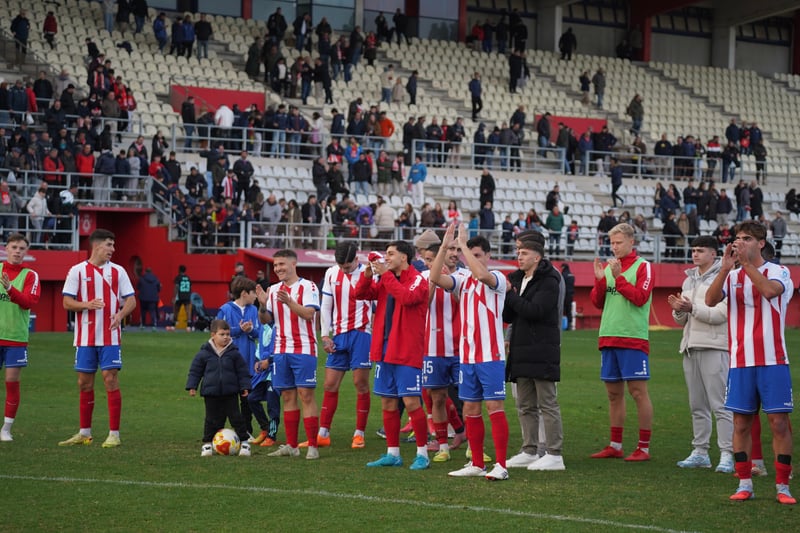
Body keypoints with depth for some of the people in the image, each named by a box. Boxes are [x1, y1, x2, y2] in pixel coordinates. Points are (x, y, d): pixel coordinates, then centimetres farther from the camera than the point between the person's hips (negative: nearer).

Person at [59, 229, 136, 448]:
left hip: (110, 337, -1)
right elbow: (67, 302, -1)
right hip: (85, 337, 1)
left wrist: (121, 314, -17)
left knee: (111, 379, -7)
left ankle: (114, 434, -2)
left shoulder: (118, 271, 4)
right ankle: (85, 433, 20)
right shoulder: (77, 271, 2)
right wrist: (87, 305, -19)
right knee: (84, 382, 8)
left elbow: (131, 300, 4)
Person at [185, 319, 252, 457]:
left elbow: (242, 371, 6)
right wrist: (192, 386, 0)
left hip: (230, 393, 0)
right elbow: (195, 370, 5)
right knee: (212, 419, 5)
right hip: (211, 393, 0)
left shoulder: (234, 353, 0)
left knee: (235, 417, 0)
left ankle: (244, 441, 8)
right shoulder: (204, 353, -1)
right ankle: (207, 443, 17)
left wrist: (244, 386, 0)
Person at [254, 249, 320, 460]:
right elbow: (265, 320, 10)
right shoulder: (273, 290, 13)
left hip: (303, 350, -6)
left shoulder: (308, 286, -4)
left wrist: (289, 302, -30)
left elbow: (309, 313, -17)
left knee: (306, 395, -8)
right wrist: (262, 305, -10)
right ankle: (292, 446, 12)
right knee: (287, 397, 7)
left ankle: (312, 446, -6)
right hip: (281, 350, 6)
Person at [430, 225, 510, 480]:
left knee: (494, 406, -8)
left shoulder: (497, 278, -4)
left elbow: (482, 274, -26)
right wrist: (444, 246, -11)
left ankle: (500, 465, -7)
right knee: (470, 409, 8)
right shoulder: (463, 281, 11)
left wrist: (462, 244, -21)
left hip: (490, 356, -6)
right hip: (467, 356, 6)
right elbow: (435, 278, -3)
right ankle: (477, 464, 15)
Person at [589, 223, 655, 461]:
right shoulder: (608, 267, 15)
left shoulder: (643, 266, -2)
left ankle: (644, 448, -2)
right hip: (608, 338, 6)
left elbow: (640, 297, -14)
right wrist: (600, 280, -4)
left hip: (633, 338, -6)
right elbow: (597, 302, 12)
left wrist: (619, 277, -17)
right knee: (614, 393, 10)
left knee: (638, 392, -5)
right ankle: (615, 446, 17)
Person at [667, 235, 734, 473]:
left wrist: (693, 307, -18)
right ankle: (700, 452, 15)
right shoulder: (689, 279, 19)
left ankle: (727, 455, -9)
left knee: (720, 404, -10)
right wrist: (678, 310, 0)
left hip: (714, 347, -8)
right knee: (697, 405, 10)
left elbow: (721, 313, -15)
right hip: (691, 347, 8)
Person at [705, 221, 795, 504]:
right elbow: (710, 299, -7)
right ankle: (745, 485, 12)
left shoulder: (778, 271, 2)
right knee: (741, 422, 4)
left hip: (773, 361, -3)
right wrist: (726, 267, -17)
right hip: (740, 362, 3)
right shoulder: (732, 276, 11)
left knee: (779, 422, -4)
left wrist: (746, 262, -19)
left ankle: (782, 486, 3)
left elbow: (769, 290, -20)